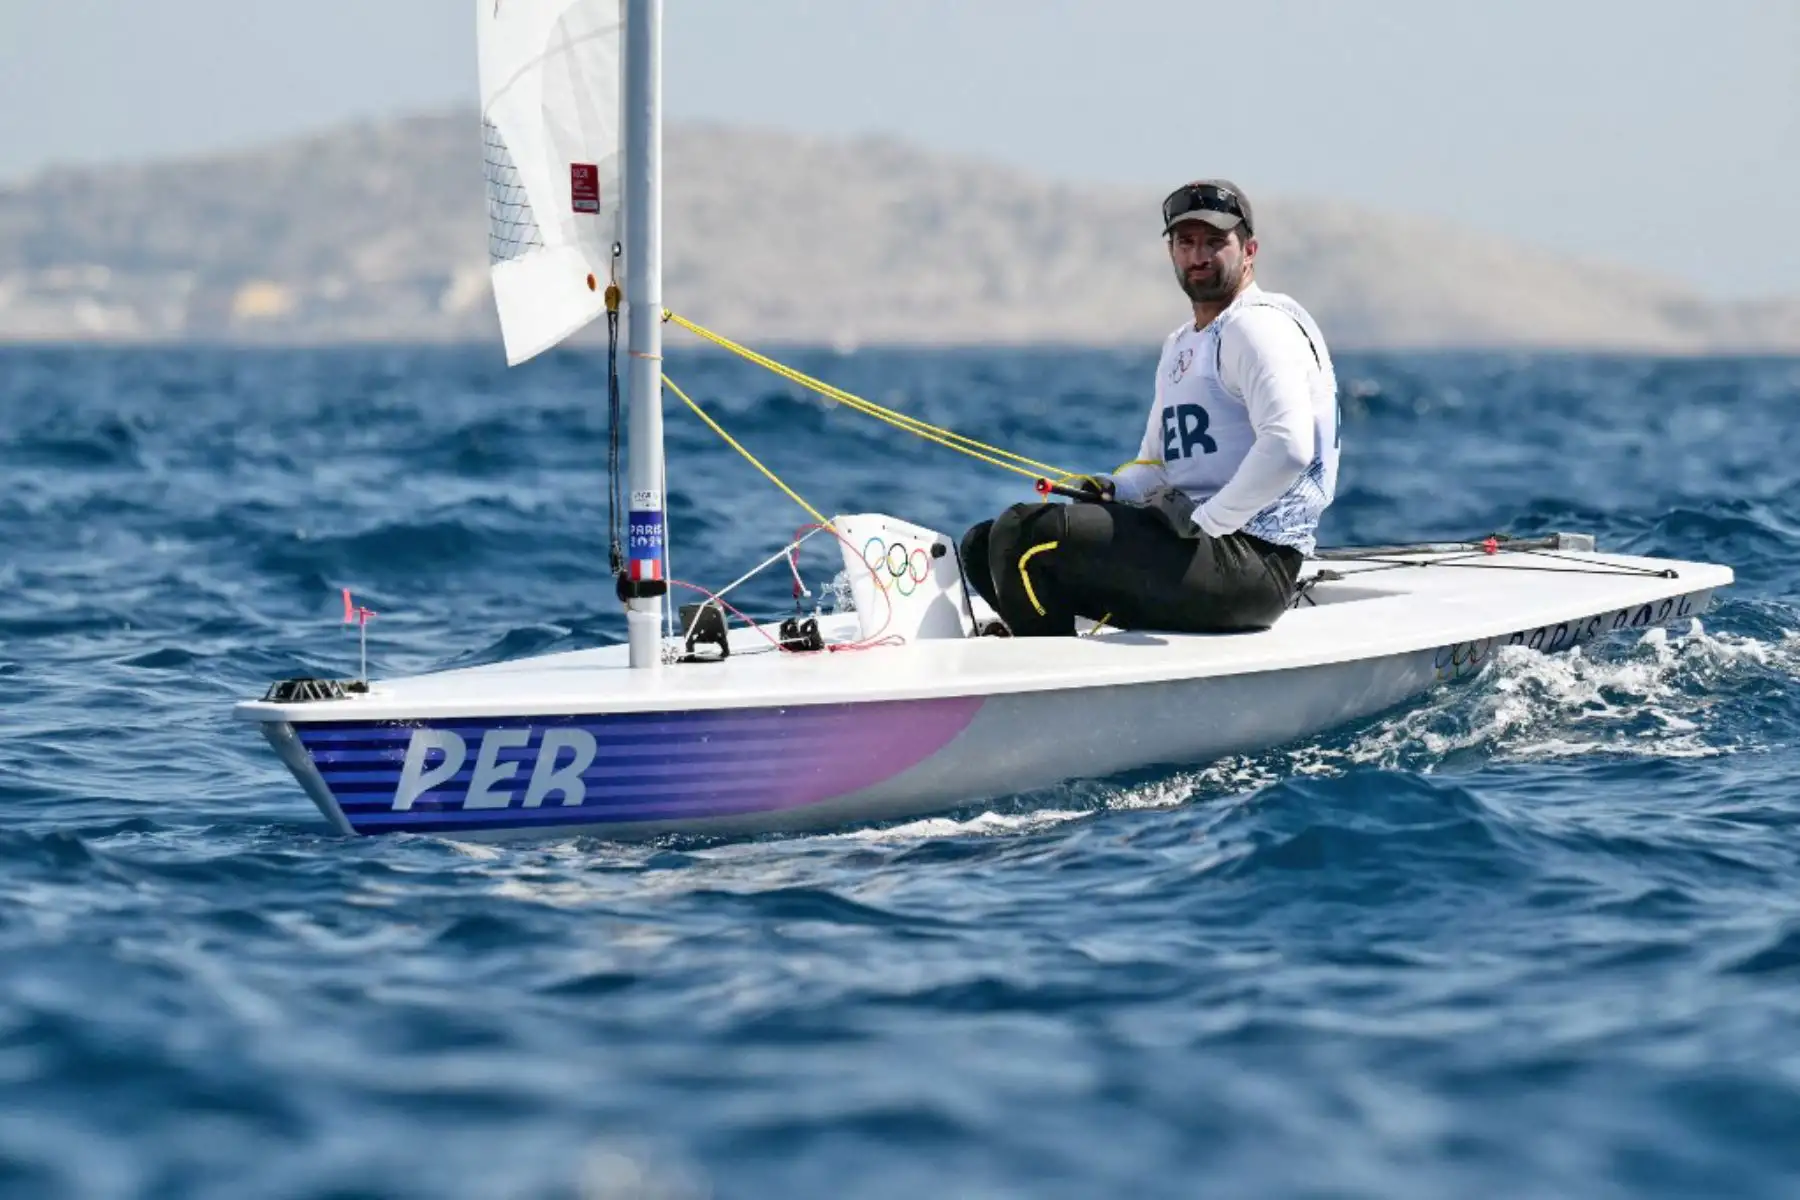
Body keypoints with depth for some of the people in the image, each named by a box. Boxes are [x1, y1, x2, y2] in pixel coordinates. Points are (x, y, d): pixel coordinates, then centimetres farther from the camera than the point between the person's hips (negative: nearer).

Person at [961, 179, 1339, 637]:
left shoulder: (1256, 326, -9)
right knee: (983, 545, 8)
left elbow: (1289, 447, -25)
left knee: (1025, 534, -21)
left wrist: (1205, 521, -20)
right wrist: (1114, 489, 4)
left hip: (1249, 559, -11)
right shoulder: (1180, 344, 23)